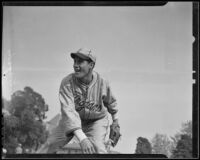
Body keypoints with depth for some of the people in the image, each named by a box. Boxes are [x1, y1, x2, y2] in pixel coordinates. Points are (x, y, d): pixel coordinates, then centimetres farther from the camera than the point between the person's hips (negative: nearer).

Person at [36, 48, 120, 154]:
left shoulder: (102, 82, -21)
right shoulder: (67, 82, -28)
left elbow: (110, 100, 2)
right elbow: (68, 110, -40)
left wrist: (115, 120, 18)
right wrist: (82, 138, -53)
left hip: (96, 120, 0)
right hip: (73, 119, 1)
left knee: (97, 148, -24)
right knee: (51, 145, -3)